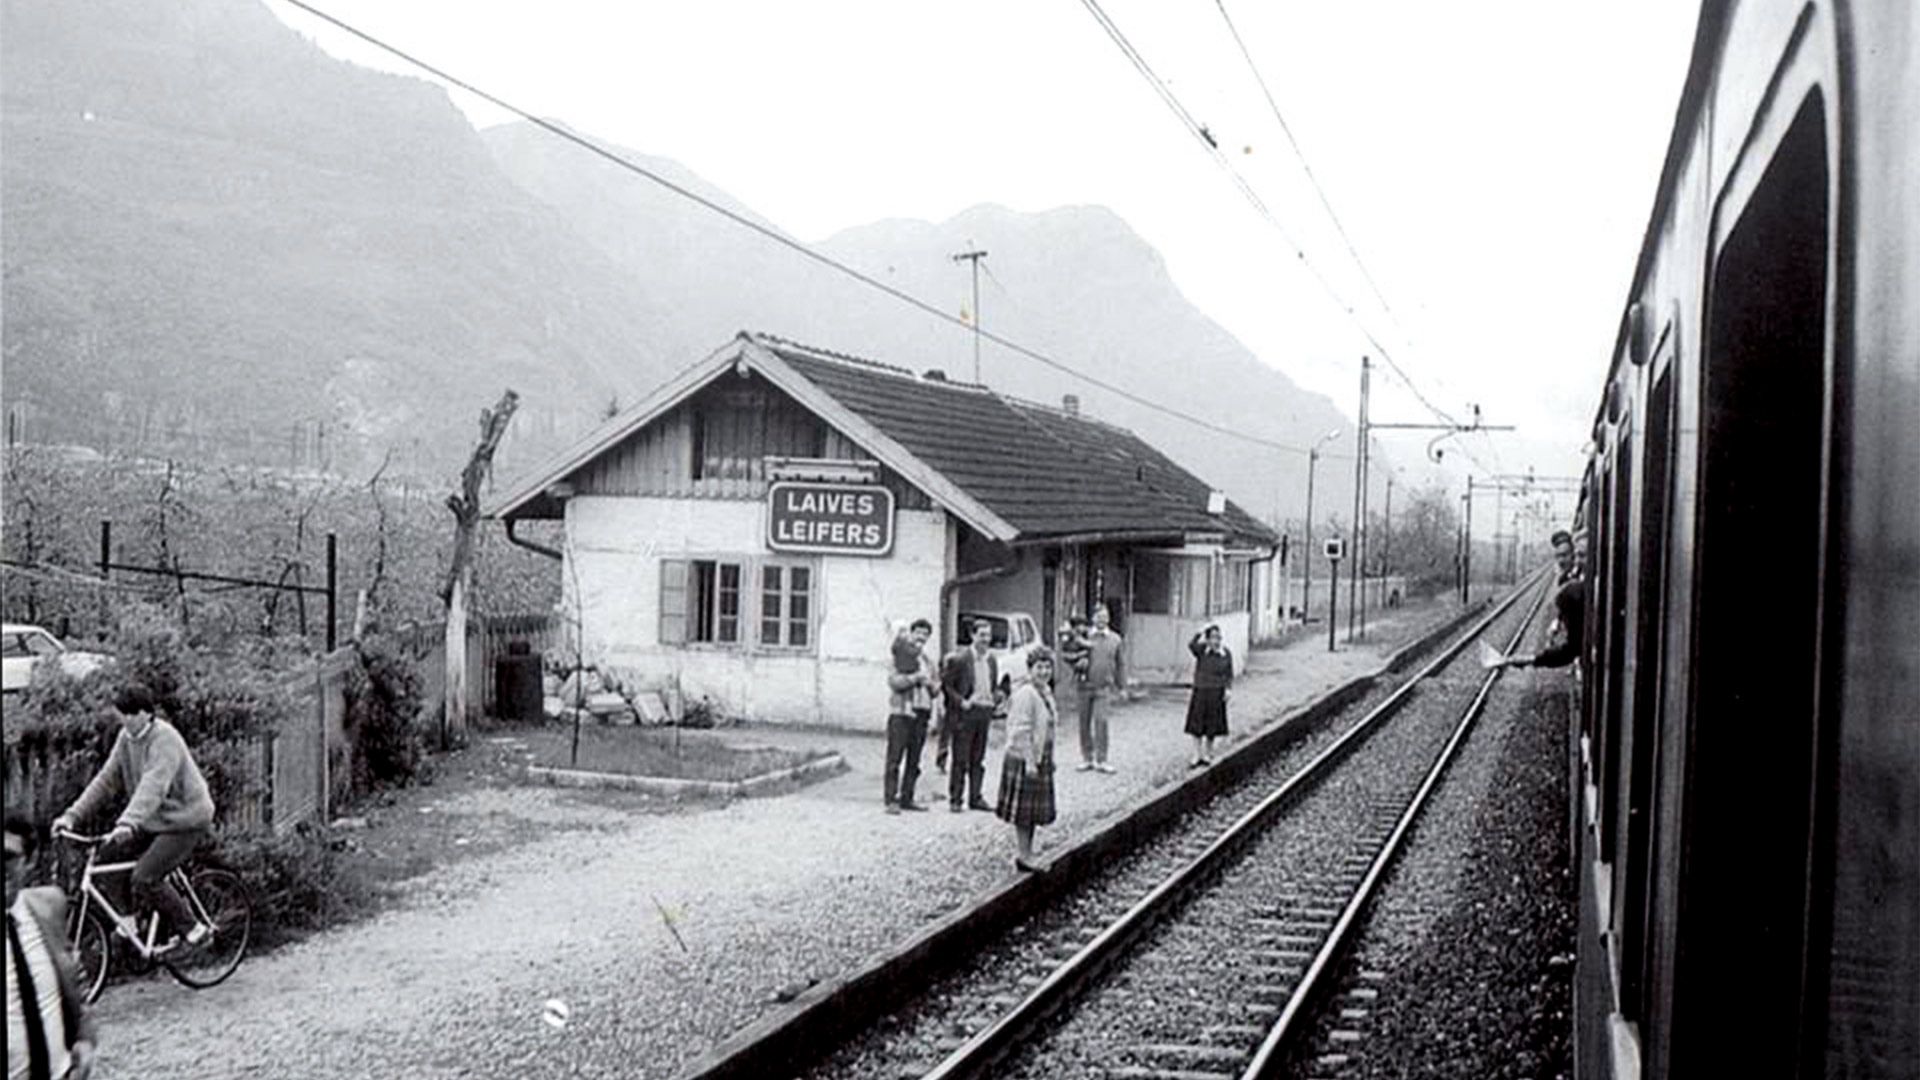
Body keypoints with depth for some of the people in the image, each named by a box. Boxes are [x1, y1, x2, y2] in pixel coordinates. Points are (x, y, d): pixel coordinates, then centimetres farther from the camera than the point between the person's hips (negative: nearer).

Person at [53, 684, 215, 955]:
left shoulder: (164, 739, -22)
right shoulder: (126, 737, 3)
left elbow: (153, 786, -35)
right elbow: (106, 780, 5)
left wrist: (128, 823, -48)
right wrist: (72, 815, -4)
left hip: (184, 821, -9)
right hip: (153, 821, 9)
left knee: (145, 877, -19)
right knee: (108, 855, -3)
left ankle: (191, 929, -4)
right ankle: (128, 921, 11)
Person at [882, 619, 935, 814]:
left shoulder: (927, 661, 20)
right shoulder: (902, 655, 0)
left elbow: (933, 691, 23)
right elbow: (894, 681, -12)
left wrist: (930, 684, 2)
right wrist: (916, 677, -16)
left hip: (921, 713, 7)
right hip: (901, 712, -6)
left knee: (914, 761, 8)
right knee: (895, 758, -6)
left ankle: (906, 798, 15)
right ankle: (890, 799, -5)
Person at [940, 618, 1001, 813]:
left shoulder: (992, 660, 9)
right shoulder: (960, 658, -11)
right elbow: (945, 684, -8)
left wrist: (993, 705, 10)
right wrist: (960, 701, -13)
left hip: (985, 712, 6)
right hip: (966, 712, -6)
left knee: (978, 759, 11)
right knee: (960, 759, -1)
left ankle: (975, 797, 18)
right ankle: (955, 799, 6)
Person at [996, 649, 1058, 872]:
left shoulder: (1046, 693, 10)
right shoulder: (1025, 695, -19)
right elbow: (1021, 731, -21)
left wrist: (1049, 759, 19)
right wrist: (1029, 761, -22)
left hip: (1041, 759, 9)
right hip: (1024, 760, -9)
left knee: (1034, 811, 14)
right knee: (1024, 810, 0)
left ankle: (1024, 851, 23)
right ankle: (1023, 855, 8)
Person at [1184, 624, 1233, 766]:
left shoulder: (1226, 653, -2)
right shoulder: (1201, 650, -8)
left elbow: (1229, 674, 3)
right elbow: (1191, 645, -30)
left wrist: (1229, 689, -7)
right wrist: (1200, 634, -29)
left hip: (1217, 693, 1)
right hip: (1200, 691, -1)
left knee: (1212, 727, 9)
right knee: (1197, 725, 3)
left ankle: (1207, 754, 27)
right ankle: (1197, 756, 12)